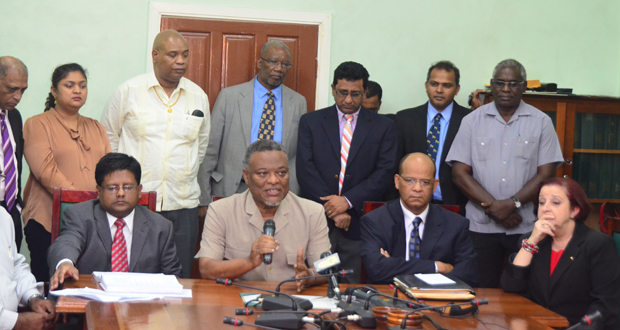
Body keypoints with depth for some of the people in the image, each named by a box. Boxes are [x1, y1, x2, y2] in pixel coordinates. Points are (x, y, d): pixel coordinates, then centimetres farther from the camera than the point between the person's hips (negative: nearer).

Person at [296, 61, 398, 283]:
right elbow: (305, 170, 0)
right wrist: (332, 209, -10)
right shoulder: (310, 122, 9)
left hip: (358, 225, 0)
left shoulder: (383, 127, 8)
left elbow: (385, 173, -1)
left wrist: (348, 201, -13)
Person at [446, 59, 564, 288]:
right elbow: (460, 174, 1)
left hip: (526, 227, 0)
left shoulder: (541, 122, 7)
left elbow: (546, 174, 0)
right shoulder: (472, 121, 8)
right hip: (481, 226, 1)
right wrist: (494, 207, -9)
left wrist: (512, 204, -12)